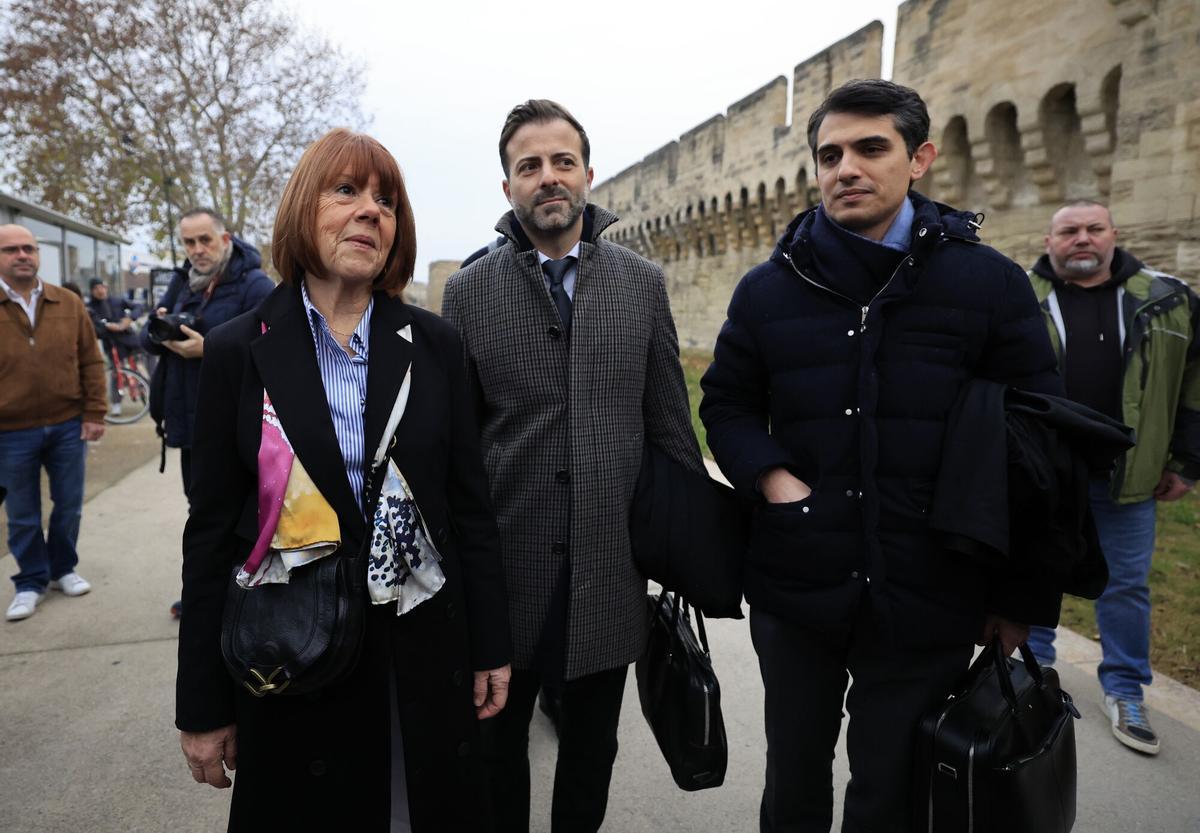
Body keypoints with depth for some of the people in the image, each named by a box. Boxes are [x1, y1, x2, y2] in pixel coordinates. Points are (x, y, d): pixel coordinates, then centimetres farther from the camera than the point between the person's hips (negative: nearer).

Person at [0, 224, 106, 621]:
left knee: (69, 505, 13)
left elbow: (91, 362, 3)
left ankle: (64, 569, 32)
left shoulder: (69, 304, 2)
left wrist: (94, 414, -3)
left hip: (68, 425, 2)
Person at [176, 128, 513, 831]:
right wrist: (202, 706, 1)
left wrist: (492, 647, 3)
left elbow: (470, 504, 2)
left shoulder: (434, 344, -1)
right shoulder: (239, 350, -4)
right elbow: (213, 530, -2)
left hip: (425, 651, 2)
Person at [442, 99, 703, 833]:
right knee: (497, 741, 19)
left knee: (592, 746, 19)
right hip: (503, 560, 0)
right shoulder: (468, 291, -1)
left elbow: (670, 420, 3)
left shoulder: (643, 283, 1)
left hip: (610, 565, 1)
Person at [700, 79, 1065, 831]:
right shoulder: (769, 289, 2)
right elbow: (727, 404, 10)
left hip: (927, 603, -1)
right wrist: (773, 478, -10)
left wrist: (1020, 599, 1)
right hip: (794, 591, 2)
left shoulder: (991, 284, -3)